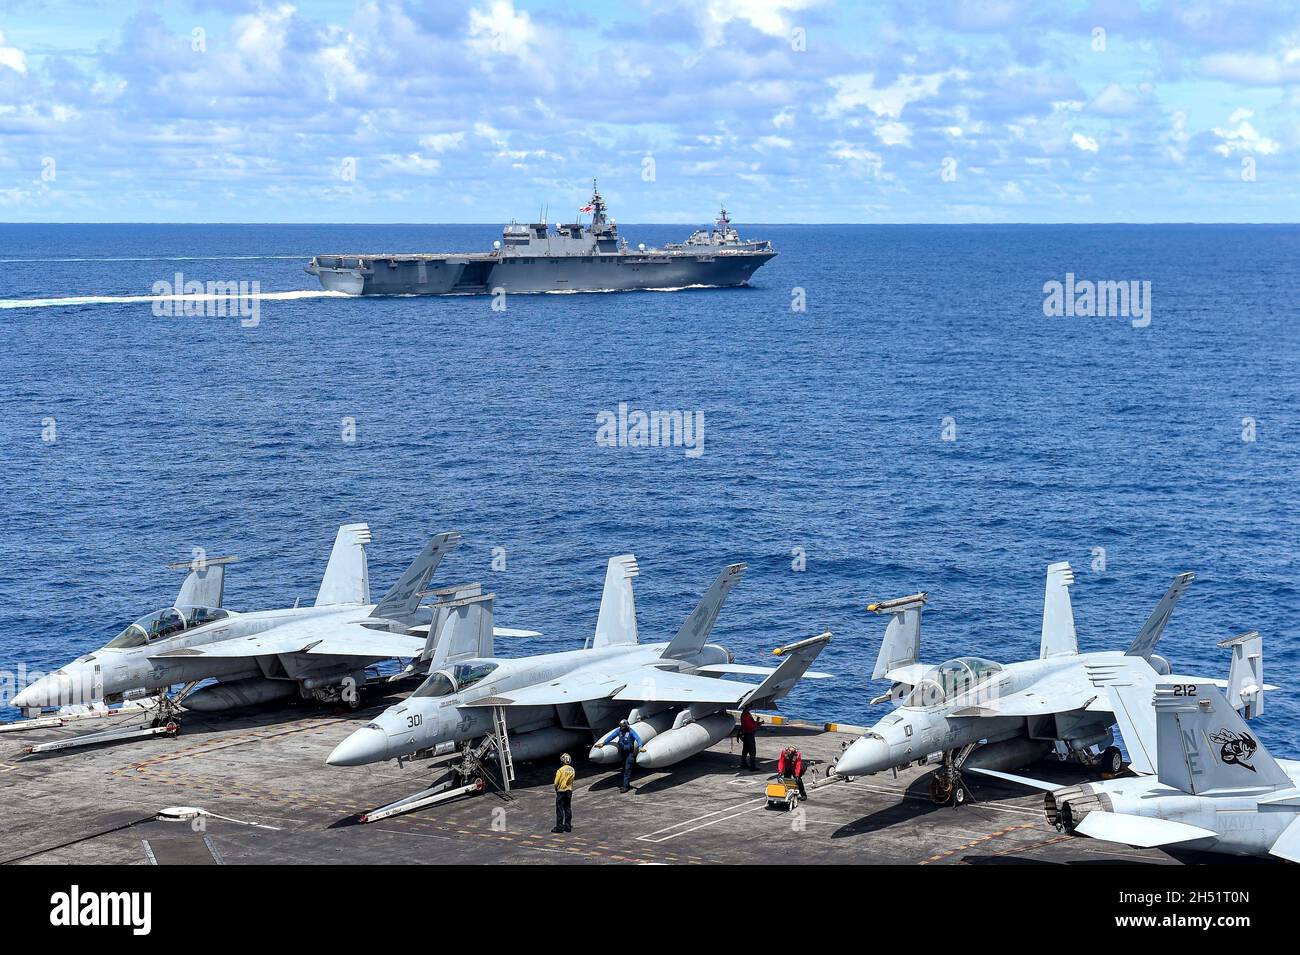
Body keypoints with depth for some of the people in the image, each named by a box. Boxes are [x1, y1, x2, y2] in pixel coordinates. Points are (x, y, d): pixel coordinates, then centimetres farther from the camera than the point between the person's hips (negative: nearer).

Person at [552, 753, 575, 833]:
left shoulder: (561, 770, -17)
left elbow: (556, 782, -14)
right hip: (569, 791, 6)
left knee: (560, 810, 0)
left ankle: (559, 827, 1)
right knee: (568, 809, 12)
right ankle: (568, 826, 14)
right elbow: (572, 781, 5)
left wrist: (556, 789, 4)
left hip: (561, 791, -6)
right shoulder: (572, 770, 0)